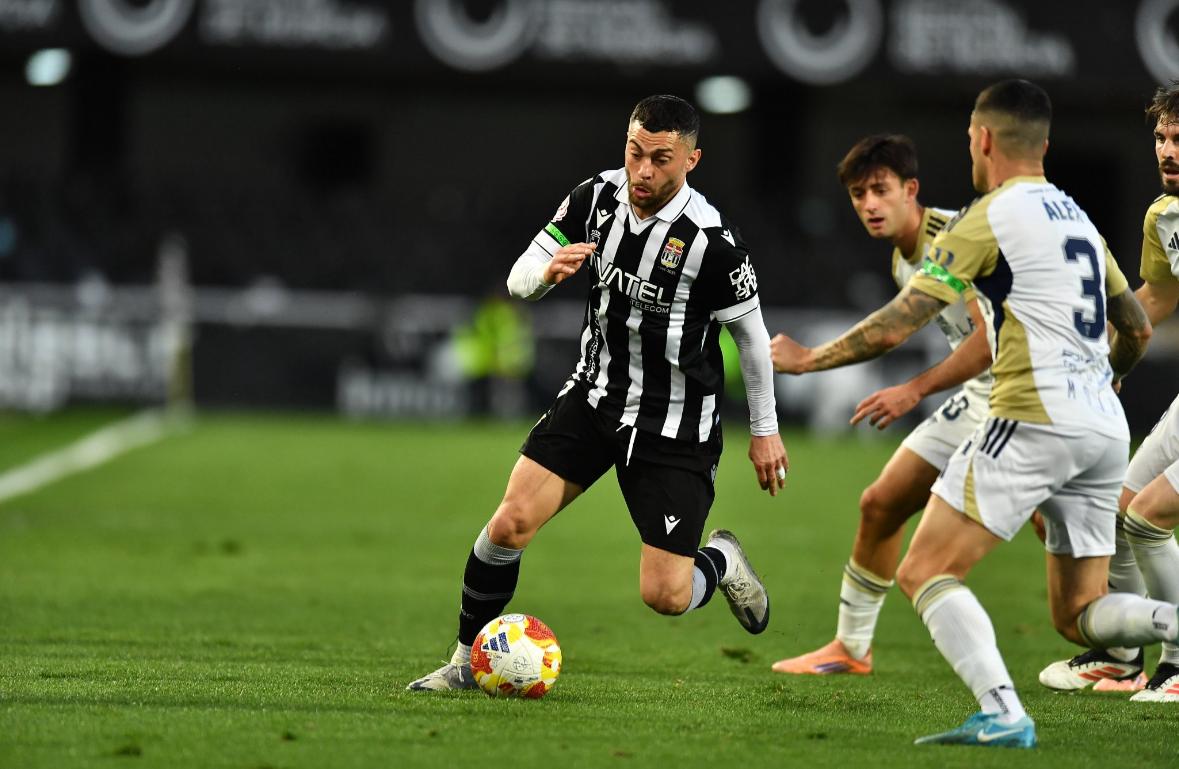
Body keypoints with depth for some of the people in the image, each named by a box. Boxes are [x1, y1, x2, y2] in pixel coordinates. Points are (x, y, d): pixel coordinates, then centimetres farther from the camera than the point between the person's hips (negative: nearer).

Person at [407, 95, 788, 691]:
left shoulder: (712, 241, -21)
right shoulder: (596, 198, -7)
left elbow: (751, 334, -5)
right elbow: (519, 278, 2)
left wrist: (765, 429, 4)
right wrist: (547, 271, -23)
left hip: (677, 426, -4)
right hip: (595, 395, 4)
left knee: (665, 595, -8)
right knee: (510, 524, -13)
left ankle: (722, 561, 28)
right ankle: (466, 661, 5)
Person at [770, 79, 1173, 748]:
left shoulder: (989, 217, -4)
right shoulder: (1079, 218, 19)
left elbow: (894, 328, -5)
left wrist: (807, 359, 9)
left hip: (1036, 418, -8)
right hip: (1107, 427, 8)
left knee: (925, 573, -5)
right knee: (1080, 615, 12)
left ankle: (1002, 714, -24)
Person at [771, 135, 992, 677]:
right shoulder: (902, 264, 8)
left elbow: (994, 334, -28)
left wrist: (915, 390, -27)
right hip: (977, 399, 9)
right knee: (880, 504, 11)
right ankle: (851, 647, 27)